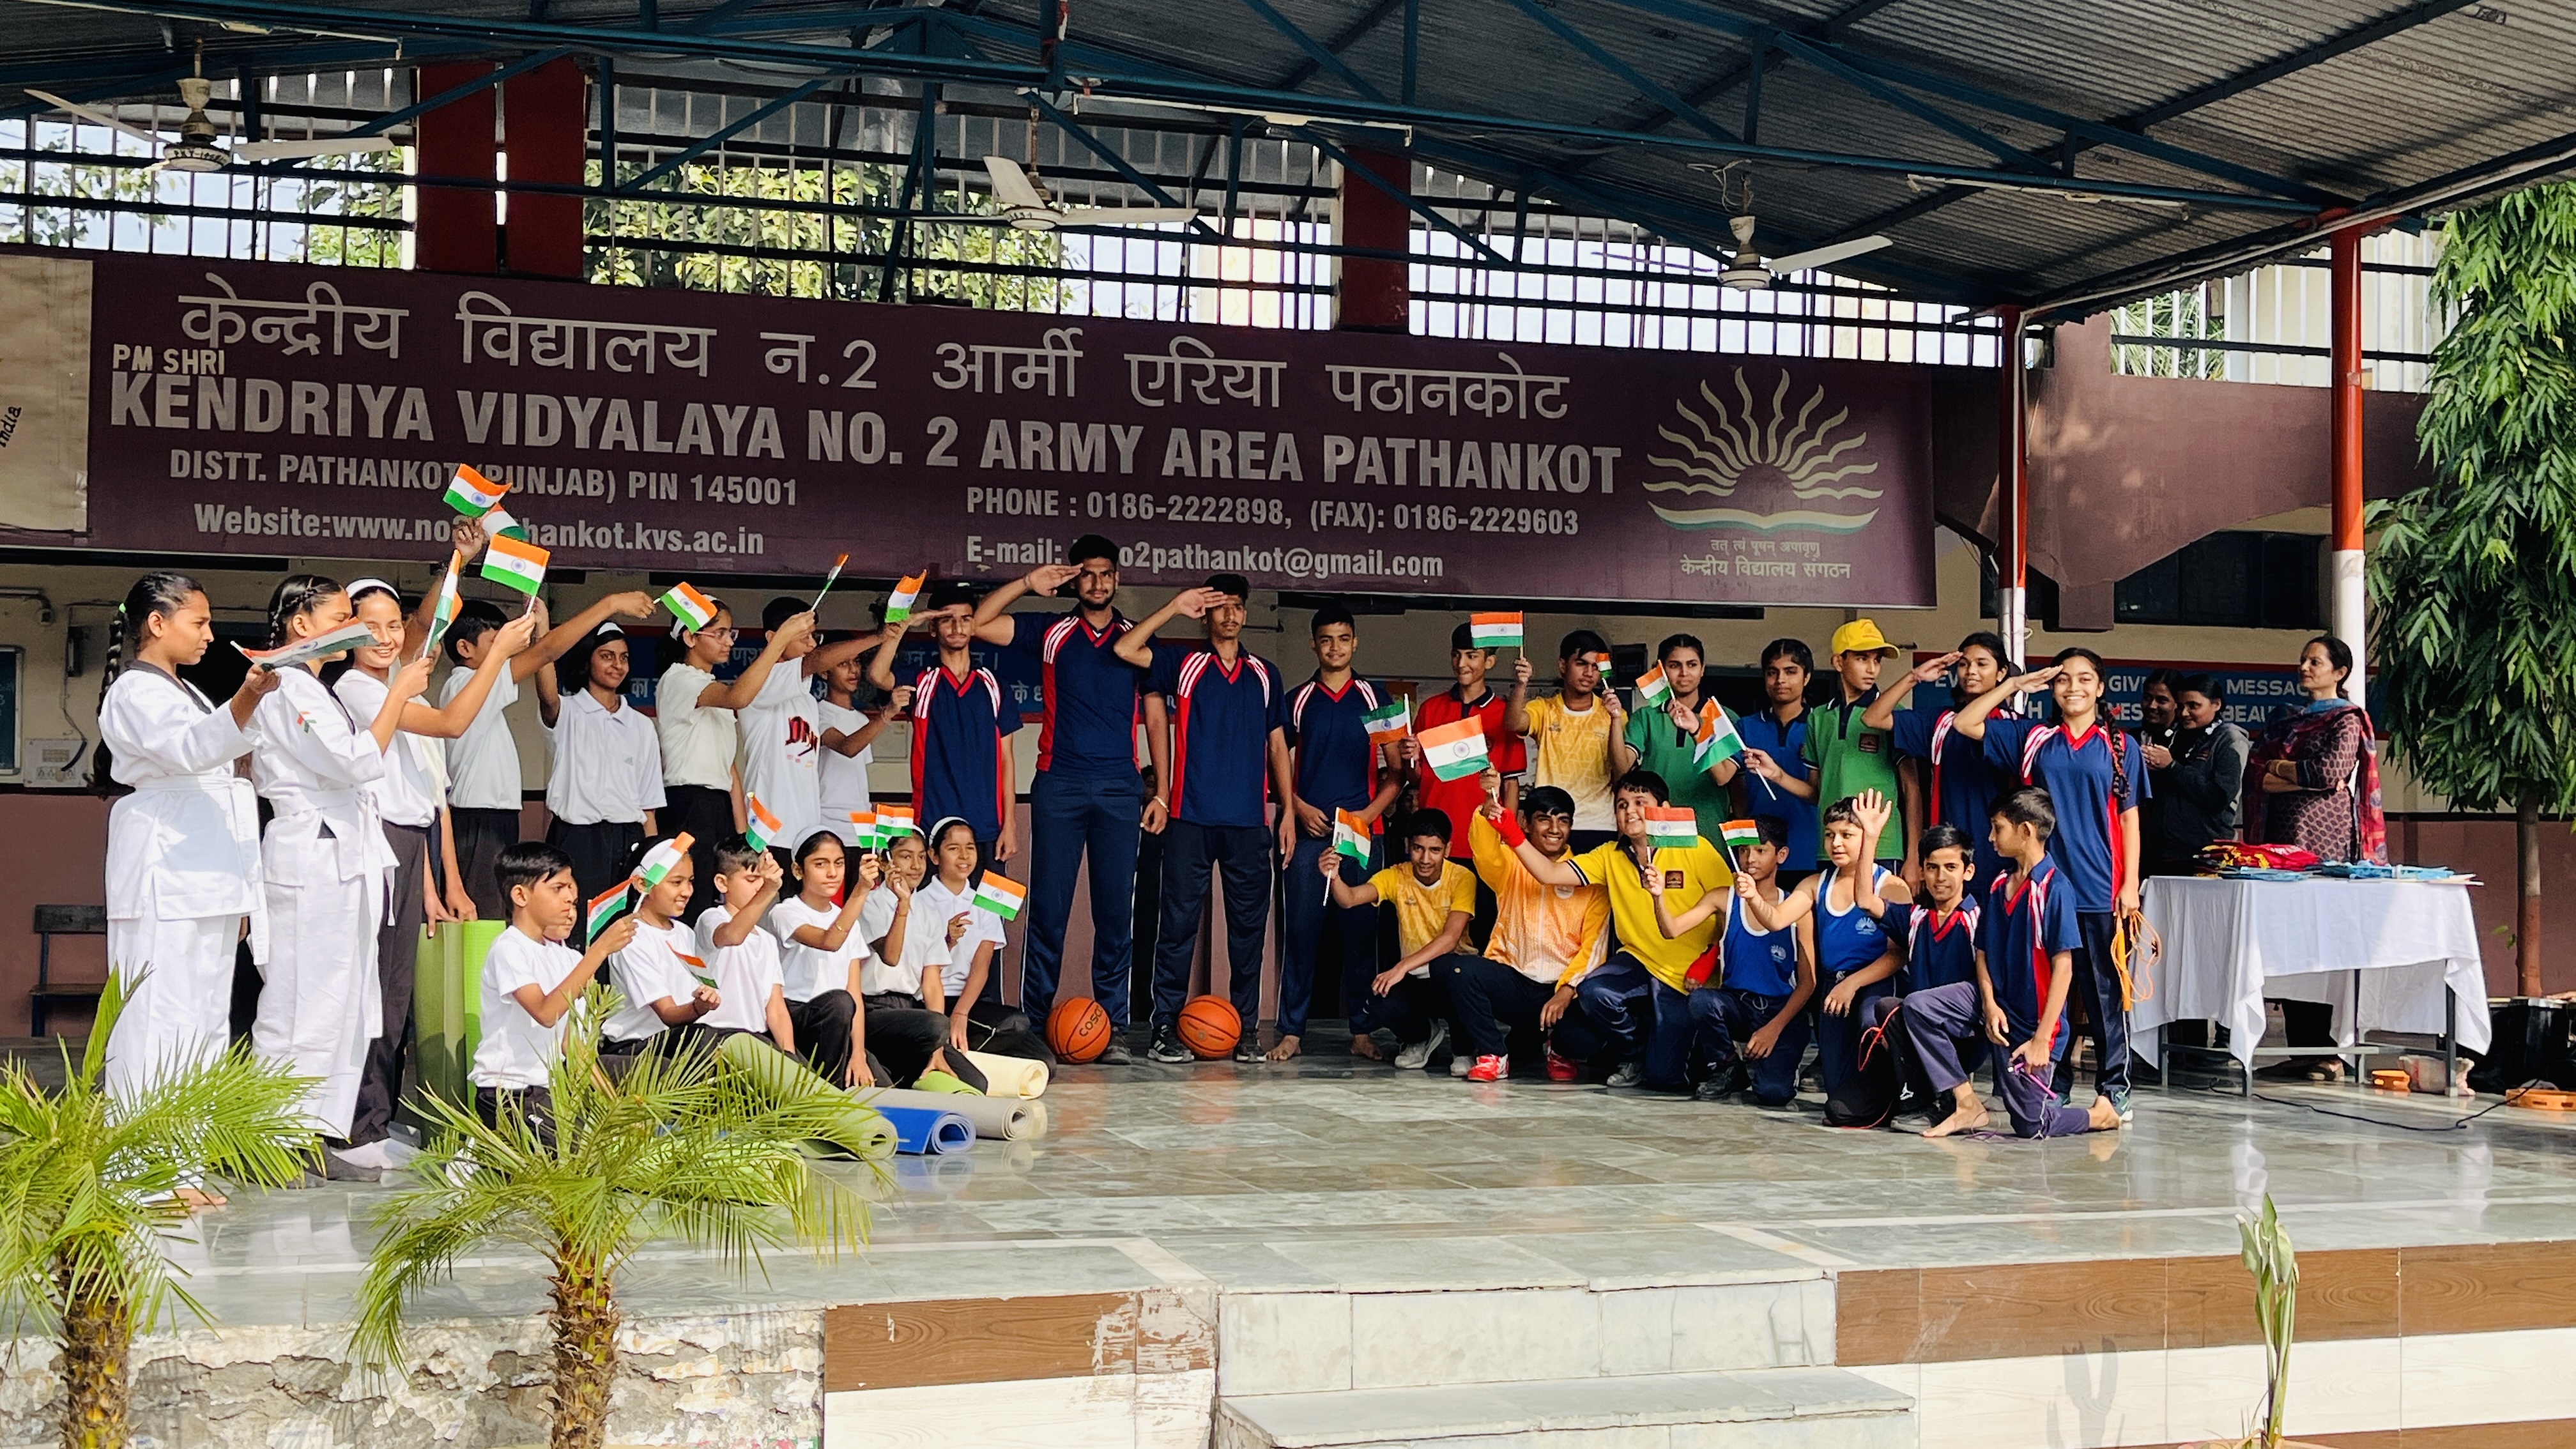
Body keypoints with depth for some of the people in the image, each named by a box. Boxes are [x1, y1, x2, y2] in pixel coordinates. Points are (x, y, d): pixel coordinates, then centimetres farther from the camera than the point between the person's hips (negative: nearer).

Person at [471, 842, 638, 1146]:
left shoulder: (562, 955, 11)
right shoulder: (509, 950, -14)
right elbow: (546, 1012, -30)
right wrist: (600, 949, -31)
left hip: (551, 1089, 8)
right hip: (508, 1095, -8)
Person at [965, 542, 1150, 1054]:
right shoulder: (1051, 632, 9)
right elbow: (978, 623, 1)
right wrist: (1028, 583, -6)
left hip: (1119, 790, 1)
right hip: (1059, 787, -1)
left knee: (1116, 911, 0)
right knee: (1048, 907, -1)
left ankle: (1113, 1026, 3)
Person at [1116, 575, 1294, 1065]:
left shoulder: (1265, 675, 15)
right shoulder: (1183, 662, 7)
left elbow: (1277, 743, 17)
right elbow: (1125, 649, -8)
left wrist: (1288, 807, 10)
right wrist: (1173, 608, -6)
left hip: (1249, 821, 3)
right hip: (1191, 817, -3)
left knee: (1249, 924, 5)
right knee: (1180, 921, -3)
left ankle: (1247, 1028, 11)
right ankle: (1165, 1025, 2)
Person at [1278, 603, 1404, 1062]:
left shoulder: (1375, 698, 10)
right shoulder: (1297, 700, 10)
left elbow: (1395, 770, 10)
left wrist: (1370, 812, -5)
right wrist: (1299, 808, -5)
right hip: (1309, 830, 0)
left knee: (1360, 931, 1)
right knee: (1300, 930, -4)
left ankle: (1361, 1032, 6)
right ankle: (1292, 1030, -1)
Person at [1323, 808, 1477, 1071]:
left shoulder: (1462, 879, -14)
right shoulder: (1396, 877, -5)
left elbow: (1450, 939, -26)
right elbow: (1350, 899, -20)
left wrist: (1402, 967, -37)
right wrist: (1334, 878, -44)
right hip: (1415, 979, 3)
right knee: (1385, 1008, -31)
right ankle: (1425, 1035, 7)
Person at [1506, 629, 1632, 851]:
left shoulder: (1613, 715, 8)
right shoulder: (1543, 710, 9)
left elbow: (1622, 773, -4)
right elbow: (1513, 724, -13)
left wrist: (1615, 718, -15)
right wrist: (1521, 687, -31)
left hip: (1599, 828, 0)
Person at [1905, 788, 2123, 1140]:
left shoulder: (2054, 889, -16)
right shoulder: (1999, 886, 7)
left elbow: (2063, 967, -18)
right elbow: (1983, 952, 9)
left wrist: (2042, 1038, -21)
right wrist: (1989, 1005, -10)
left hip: (2033, 1022, -7)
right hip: (1998, 1003, 7)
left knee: (2031, 1125, -6)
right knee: (1917, 1008, -14)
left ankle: (2101, 1114, 24)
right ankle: (1968, 1104, -7)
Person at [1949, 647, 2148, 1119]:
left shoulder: (2120, 747, 5)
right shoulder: (2032, 738, 9)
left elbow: (2128, 818, 5)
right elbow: (1965, 723, 8)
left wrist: (2130, 884, -2)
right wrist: (2014, 685, 5)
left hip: (2100, 889, -2)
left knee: (2106, 991, 1)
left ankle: (2115, 1088, 9)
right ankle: (2053, 1086, 14)